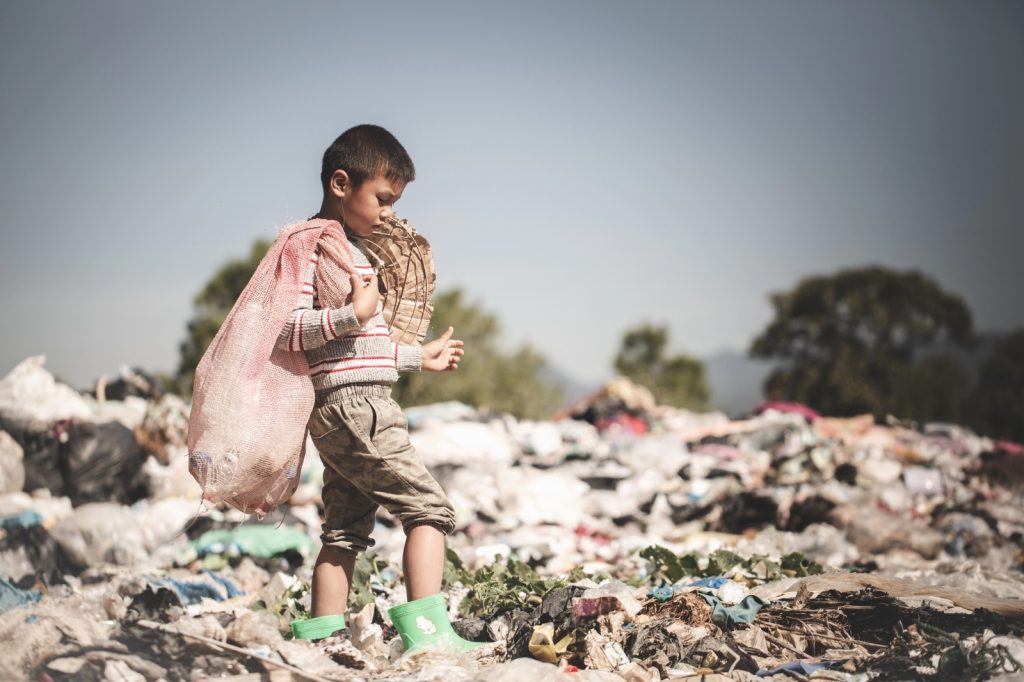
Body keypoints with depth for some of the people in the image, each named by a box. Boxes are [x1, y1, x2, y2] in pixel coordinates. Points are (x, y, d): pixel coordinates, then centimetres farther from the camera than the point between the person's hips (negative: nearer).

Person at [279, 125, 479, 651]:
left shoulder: (349, 247, 22)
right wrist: (352, 313, -28)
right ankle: (425, 627, -14)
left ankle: (319, 634, 14)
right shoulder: (313, 244, -9)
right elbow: (283, 330, -19)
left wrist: (418, 357, 33)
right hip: (355, 406, -10)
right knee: (429, 508, -10)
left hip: (339, 415, 10)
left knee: (345, 530, 11)